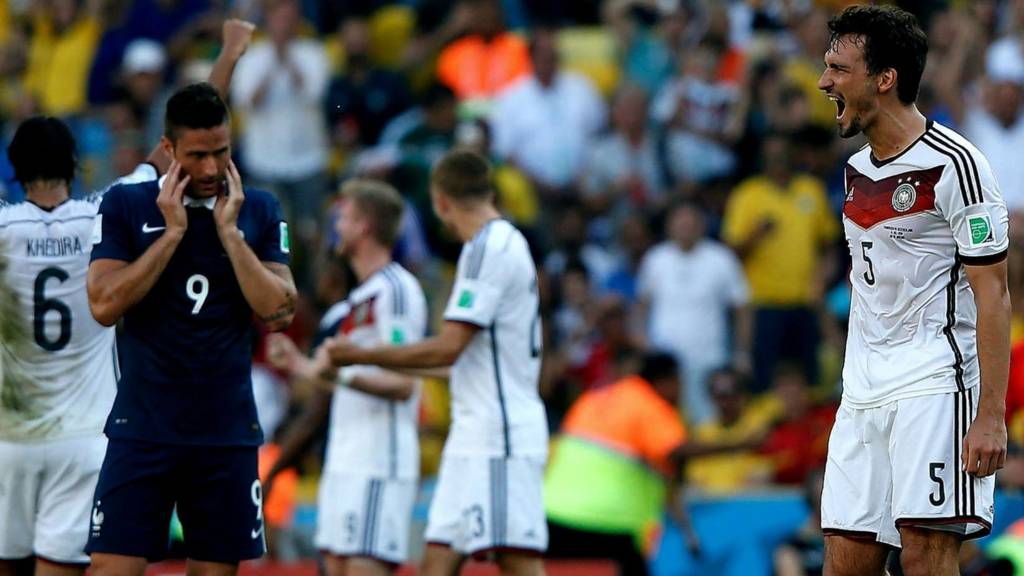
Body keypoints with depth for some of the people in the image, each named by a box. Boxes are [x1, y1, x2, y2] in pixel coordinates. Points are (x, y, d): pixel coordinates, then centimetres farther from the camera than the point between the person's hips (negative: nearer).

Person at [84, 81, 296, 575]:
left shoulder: (259, 211, 6)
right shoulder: (124, 206, 1)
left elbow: (279, 313, -3)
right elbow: (104, 305, -10)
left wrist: (229, 232, -8)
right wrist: (173, 232, -10)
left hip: (227, 433, 2)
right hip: (142, 430, -2)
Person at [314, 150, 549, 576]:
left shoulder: (489, 249, -13)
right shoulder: (505, 243, 17)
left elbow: (447, 348, -17)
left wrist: (360, 356, -9)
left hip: (499, 439, -10)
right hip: (476, 435, 10)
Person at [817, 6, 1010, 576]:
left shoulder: (954, 165, -10)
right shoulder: (858, 170, 15)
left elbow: (992, 294, -12)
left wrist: (991, 417, -18)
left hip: (934, 381, -8)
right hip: (864, 392, 8)